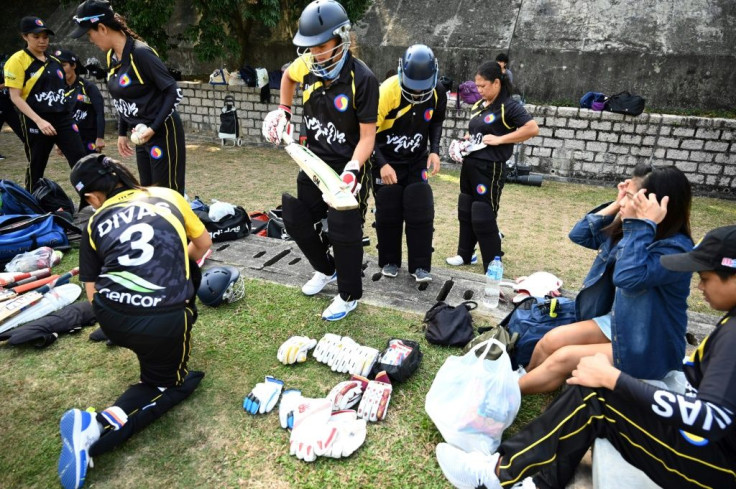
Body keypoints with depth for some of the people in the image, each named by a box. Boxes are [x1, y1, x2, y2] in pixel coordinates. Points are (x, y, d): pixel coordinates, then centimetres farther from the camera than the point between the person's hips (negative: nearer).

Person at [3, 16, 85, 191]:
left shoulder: (54, 61, 13)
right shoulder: (17, 60, -6)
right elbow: (15, 97, -11)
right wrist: (39, 121, -22)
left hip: (62, 118, 5)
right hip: (36, 122, -5)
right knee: (36, 166, 5)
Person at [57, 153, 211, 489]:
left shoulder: (95, 222, 14)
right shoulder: (168, 196, 13)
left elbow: (92, 293, 13)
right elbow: (202, 245, 22)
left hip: (109, 318, 3)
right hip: (161, 321, -3)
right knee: (165, 383, 21)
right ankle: (98, 427, -2)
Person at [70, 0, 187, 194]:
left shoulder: (140, 53, -18)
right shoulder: (112, 57, 8)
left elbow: (174, 92, -18)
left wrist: (153, 128, -21)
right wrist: (122, 133, 15)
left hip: (163, 133, -9)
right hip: (141, 135, 9)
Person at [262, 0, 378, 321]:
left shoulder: (362, 78, -20)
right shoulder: (307, 65, -4)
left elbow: (367, 136, -19)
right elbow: (287, 77, 22)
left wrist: (351, 171, -32)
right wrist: (283, 110, 13)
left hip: (346, 165, -6)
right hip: (313, 161, 7)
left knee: (343, 231, -5)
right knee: (295, 220, 12)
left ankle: (349, 296, 16)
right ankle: (326, 269, 36)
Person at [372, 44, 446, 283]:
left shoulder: (437, 94, -10)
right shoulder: (387, 91, -24)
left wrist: (434, 150, -5)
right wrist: (382, 164, -27)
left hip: (417, 160, 3)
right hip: (387, 161, -3)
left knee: (421, 211, -5)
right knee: (388, 213, 1)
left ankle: (420, 265, 7)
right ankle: (389, 261, 20)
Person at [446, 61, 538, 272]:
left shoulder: (508, 106, -11)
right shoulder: (478, 105, 12)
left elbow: (532, 128, -20)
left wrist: (500, 139, -21)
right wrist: (464, 141, 5)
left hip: (490, 169, -8)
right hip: (469, 165, 8)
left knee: (483, 217, -3)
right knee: (465, 212, 16)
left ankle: (493, 265, 11)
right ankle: (464, 254, 31)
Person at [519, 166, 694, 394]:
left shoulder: (676, 249, -25)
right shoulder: (623, 229, -1)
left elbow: (628, 277, -41)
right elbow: (579, 235, 6)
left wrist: (645, 225, -36)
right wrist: (615, 205, -4)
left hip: (649, 347, -7)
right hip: (615, 322, 7)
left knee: (563, 359, -18)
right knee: (551, 340, -10)